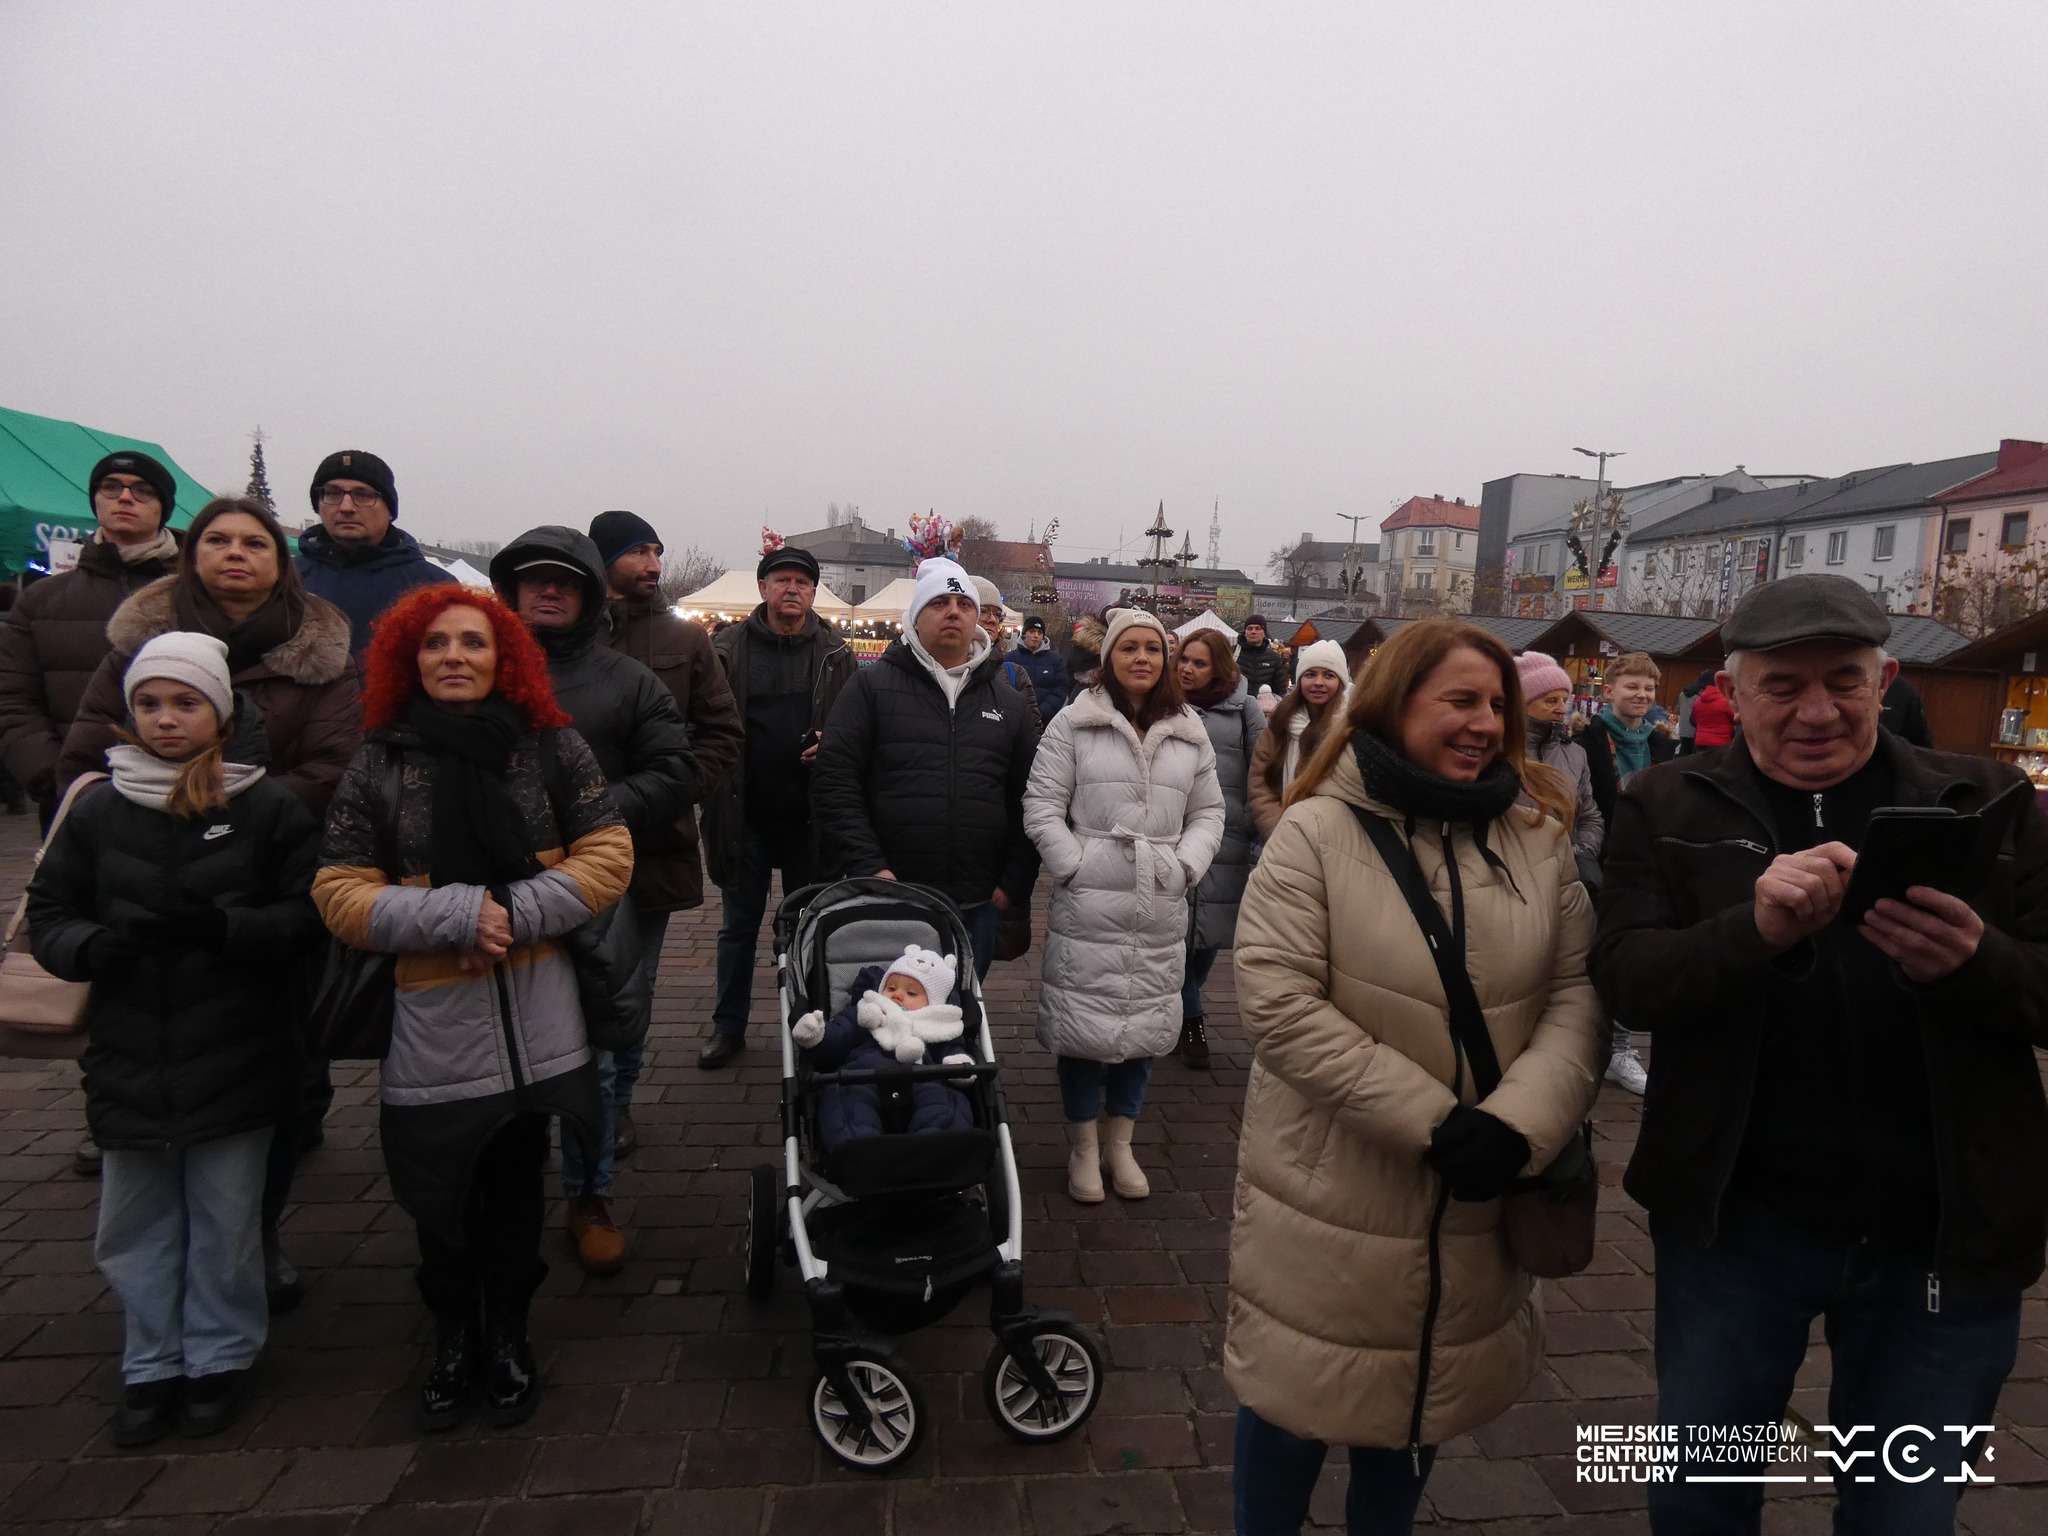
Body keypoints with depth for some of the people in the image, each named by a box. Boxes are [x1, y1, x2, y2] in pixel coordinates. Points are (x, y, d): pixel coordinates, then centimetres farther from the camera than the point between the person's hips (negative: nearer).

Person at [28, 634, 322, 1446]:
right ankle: (153, 1364, 35)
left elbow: (308, 916, -9)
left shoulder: (269, 807, -6)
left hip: (233, 1060, -3)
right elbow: (49, 917, 5)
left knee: (224, 1222, 11)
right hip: (128, 1059, 3)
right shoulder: (97, 809, 2)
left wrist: (222, 927, -24)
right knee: (135, 1227, 16)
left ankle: (220, 1357, 31)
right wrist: (100, 945, -16)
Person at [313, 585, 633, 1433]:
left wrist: (517, 914, -15)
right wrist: (457, 914, -16)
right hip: (431, 1018, 0)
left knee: (518, 1181, 14)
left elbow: (608, 855, -3)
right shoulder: (379, 763, 0)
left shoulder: (551, 745, 0)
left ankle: (507, 1331, 36)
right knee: (443, 1186, 10)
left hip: (536, 1017, 0)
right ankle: (453, 1336, 36)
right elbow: (341, 893, -3)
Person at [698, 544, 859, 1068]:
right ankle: (728, 1026, 27)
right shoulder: (727, 648, -1)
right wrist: (714, 792, -12)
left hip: (810, 817, 1)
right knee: (738, 926, 13)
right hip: (744, 814, 0)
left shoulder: (836, 656, 2)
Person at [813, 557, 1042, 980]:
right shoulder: (873, 686, 1)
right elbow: (834, 783, -5)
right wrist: (869, 868, -13)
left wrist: (1015, 882, 3)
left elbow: (1029, 798, 12)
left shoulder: (1008, 702, 11)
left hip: (978, 909, 3)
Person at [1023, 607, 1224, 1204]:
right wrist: (1075, 865, -11)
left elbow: (1208, 812, 14)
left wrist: (1186, 867, -1)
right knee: (1083, 1019, 4)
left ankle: (1121, 1142, 30)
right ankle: (1083, 1145, 22)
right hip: (1088, 904, -3)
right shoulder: (1074, 723, -3)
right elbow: (1043, 805, -3)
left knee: (1146, 1020, 12)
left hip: (1161, 909, 4)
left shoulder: (1189, 733, 9)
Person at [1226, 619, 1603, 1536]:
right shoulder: (1318, 831, -13)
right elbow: (1278, 1004, -19)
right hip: (1332, 1192, -4)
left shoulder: (1538, 836, 0)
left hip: (1472, 1198, 4)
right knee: (1299, 1393, 14)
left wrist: (1520, 1120, -18)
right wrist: (1433, 1117, -21)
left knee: (1426, 1390, 23)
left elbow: (1579, 993, -2)